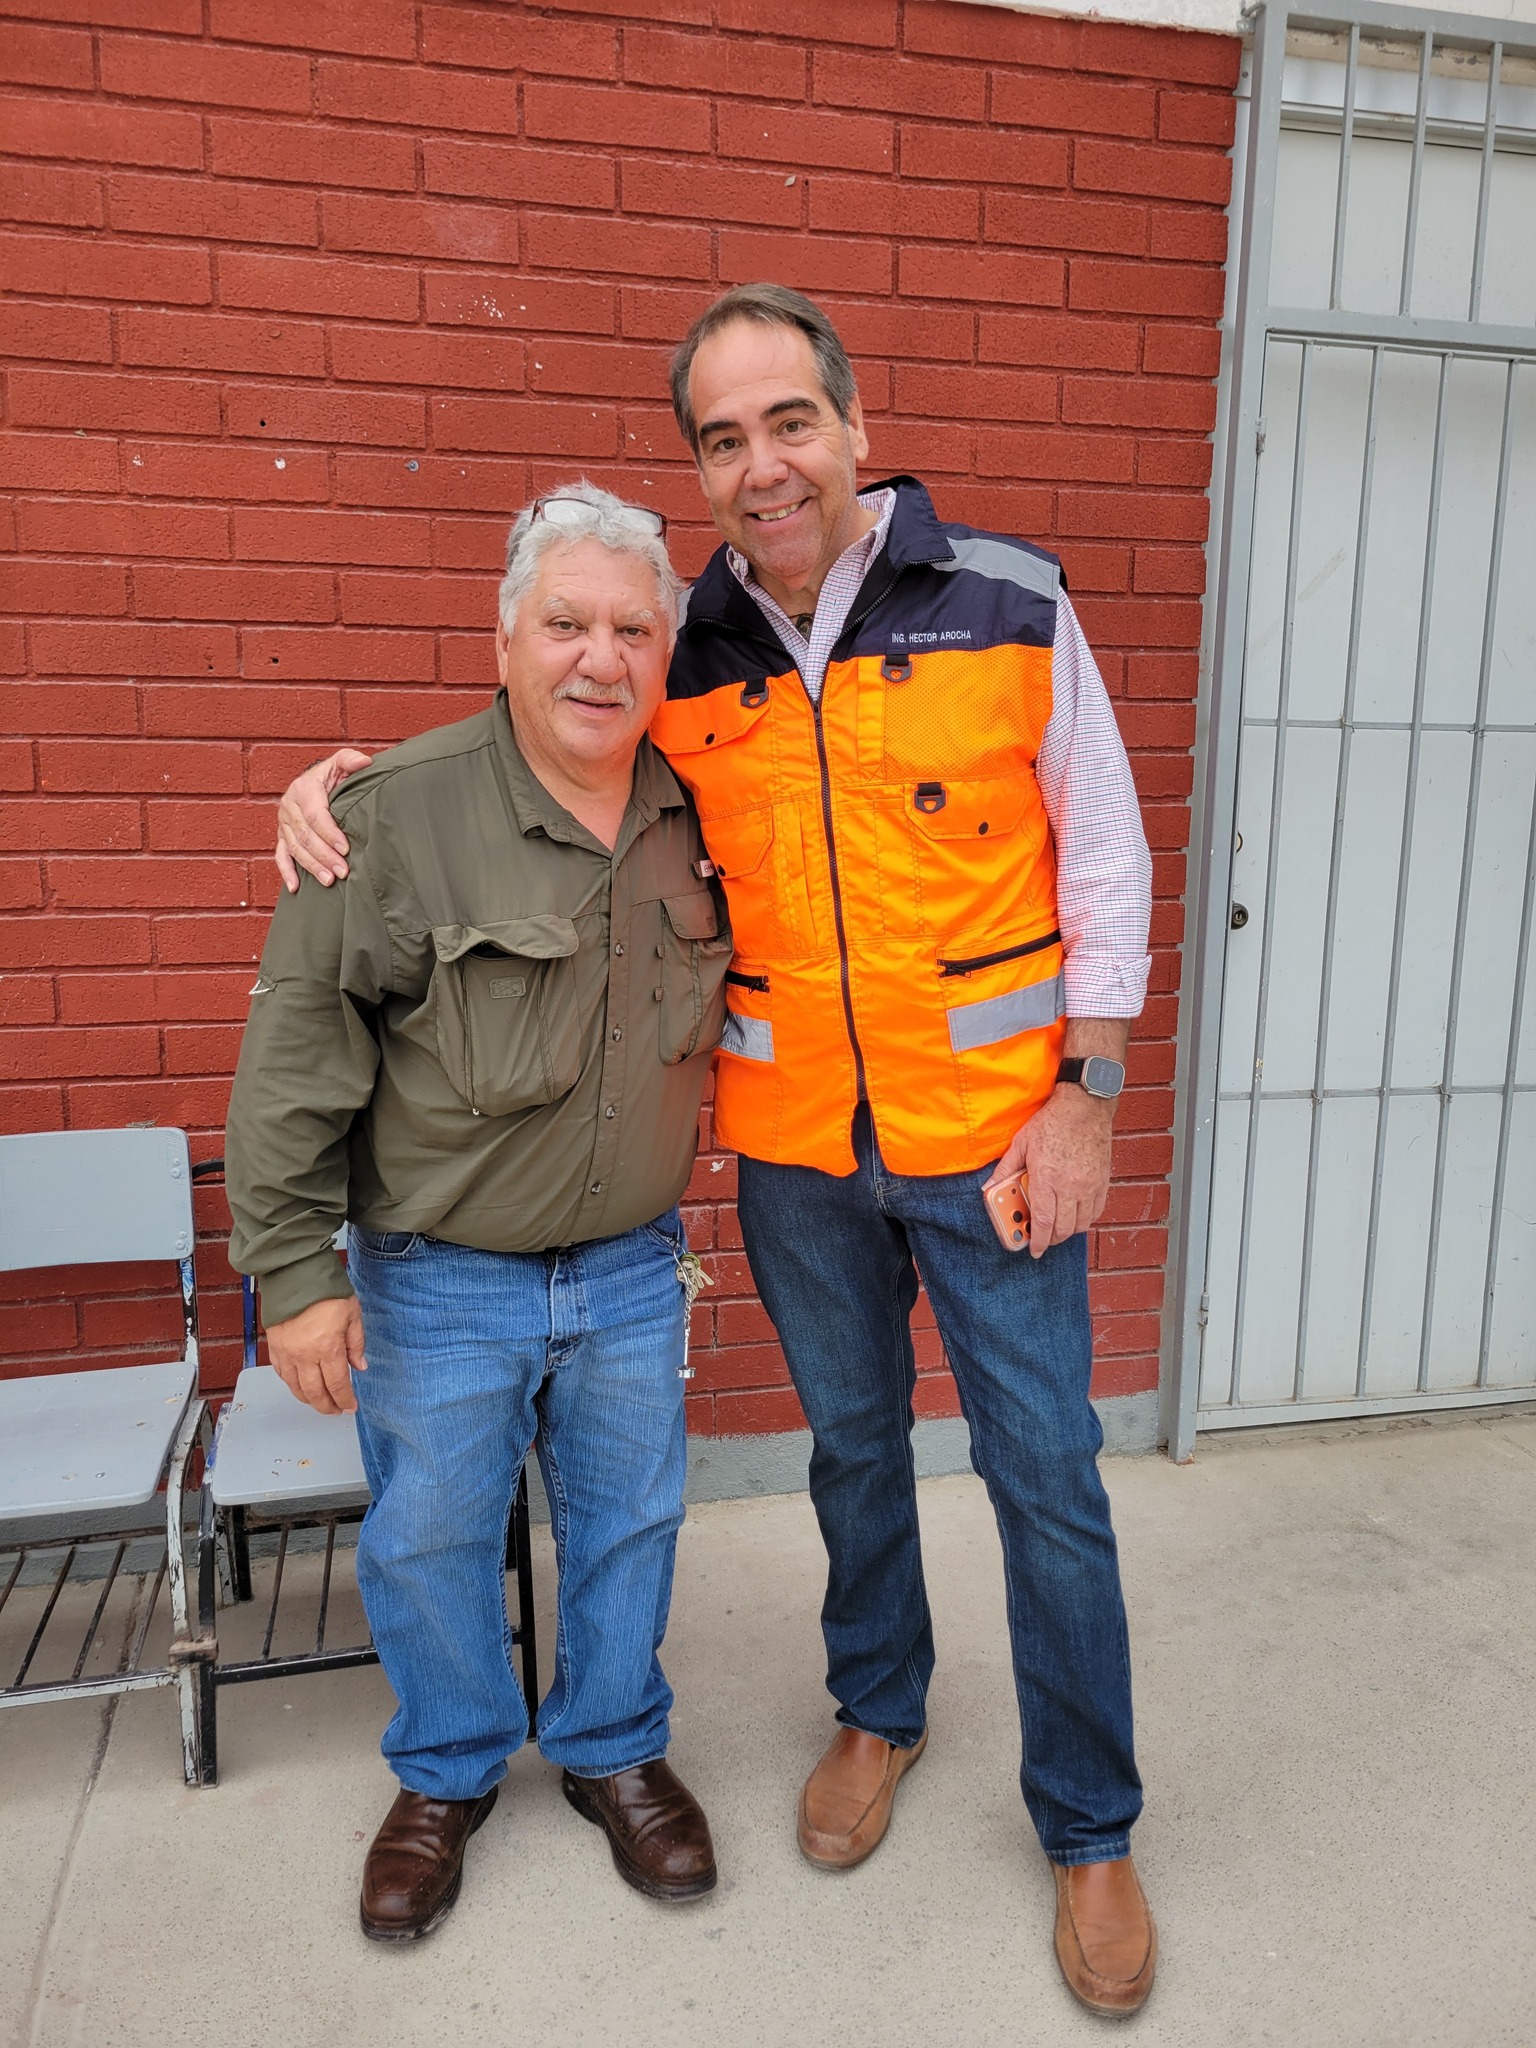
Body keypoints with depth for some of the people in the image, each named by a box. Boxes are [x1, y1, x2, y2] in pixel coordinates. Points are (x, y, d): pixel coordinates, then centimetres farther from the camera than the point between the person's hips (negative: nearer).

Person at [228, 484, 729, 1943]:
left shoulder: (693, 820, -2)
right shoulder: (399, 810, -17)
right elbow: (298, 1053, -14)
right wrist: (294, 1270, -14)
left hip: (632, 1270, 4)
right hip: (439, 1277, -3)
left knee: (628, 1521, 18)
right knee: (431, 1539, 14)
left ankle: (612, 1751, 43)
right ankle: (447, 1776, 41)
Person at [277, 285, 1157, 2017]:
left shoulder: (1009, 605, -9)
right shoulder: (679, 651, -2)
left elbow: (1102, 858, -3)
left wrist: (1087, 1090, -7)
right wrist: (347, 781, -5)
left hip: (992, 1131, -2)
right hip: (793, 1147, 3)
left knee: (1046, 1477, 8)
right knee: (850, 1443, 20)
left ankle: (1088, 1827, 32)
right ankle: (879, 1712, 47)